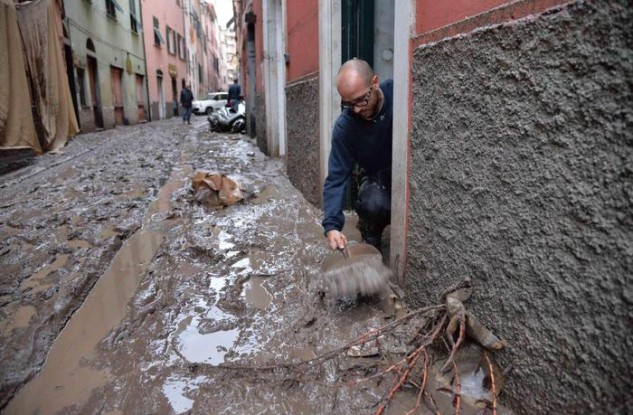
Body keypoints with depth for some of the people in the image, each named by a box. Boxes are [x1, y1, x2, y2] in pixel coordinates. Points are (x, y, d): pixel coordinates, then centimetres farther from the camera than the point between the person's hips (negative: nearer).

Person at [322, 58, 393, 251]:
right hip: (379, 176, 0)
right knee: (373, 203, -32)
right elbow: (336, 177, -19)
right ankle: (371, 244, 0)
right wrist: (332, 225, -32)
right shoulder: (344, 126, -20)